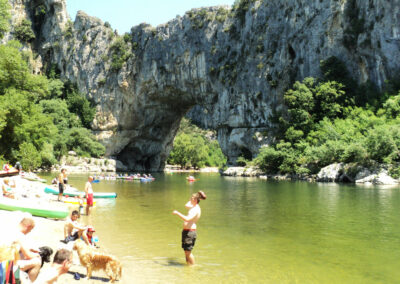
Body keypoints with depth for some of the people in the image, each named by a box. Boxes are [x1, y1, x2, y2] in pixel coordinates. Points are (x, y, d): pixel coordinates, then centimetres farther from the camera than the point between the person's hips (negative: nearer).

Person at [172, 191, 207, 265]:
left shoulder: (195, 210, -18)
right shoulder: (195, 207, 13)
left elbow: (187, 219, -33)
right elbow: (186, 205, 35)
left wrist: (177, 213, -26)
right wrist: (191, 200, 22)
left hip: (190, 232, -10)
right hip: (186, 231, 10)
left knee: (188, 252, -5)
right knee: (186, 251, 18)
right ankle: (188, 264, 28)